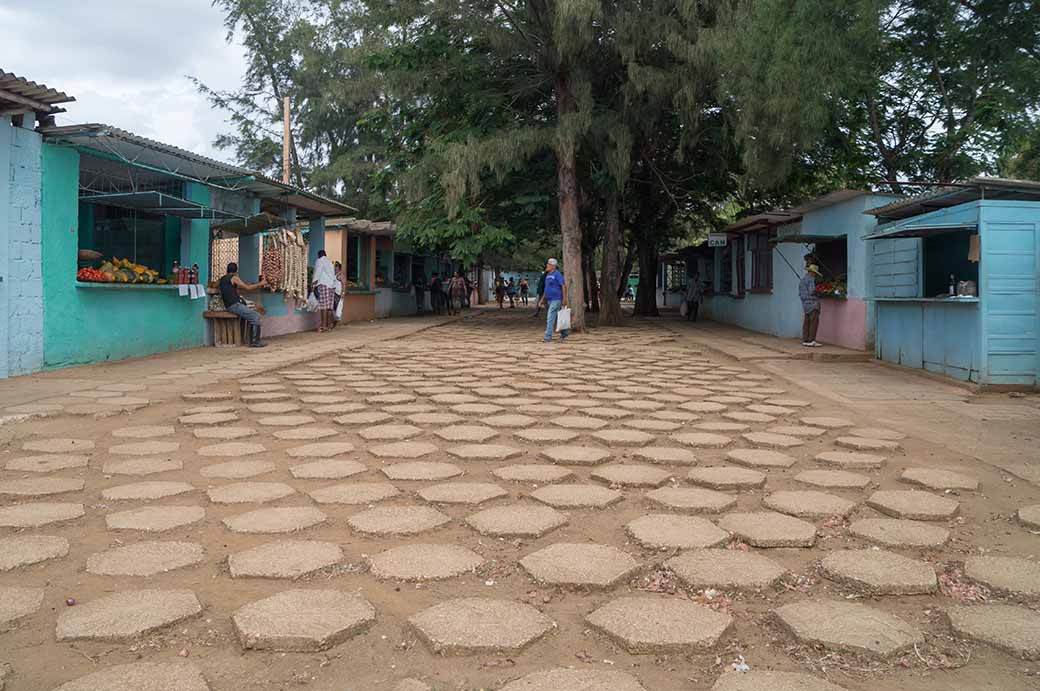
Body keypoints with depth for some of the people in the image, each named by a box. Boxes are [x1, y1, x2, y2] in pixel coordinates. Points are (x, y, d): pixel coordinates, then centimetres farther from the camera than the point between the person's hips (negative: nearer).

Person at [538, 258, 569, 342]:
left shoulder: (557, 274, -12)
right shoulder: (548, 275, 14)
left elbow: (564, 286, -15)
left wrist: (564, 299, -19)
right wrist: (543, 298, 20)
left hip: (556, 300, -9)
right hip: (549, 300, 9)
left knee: (550, 318, -12)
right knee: (558, 318, 15)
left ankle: (548, 337, -11)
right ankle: (565, 333, 27)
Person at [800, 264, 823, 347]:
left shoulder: (802, 280, 17)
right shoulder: (811, 279, -11)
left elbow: (800, 294, 19)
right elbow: (812, 292, -20)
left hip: (805, 304, 9)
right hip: (813, 304, -9)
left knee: (806, 323, 6)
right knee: (814, 322, -8)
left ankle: (805, 341, 4)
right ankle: (811, 341, -11)